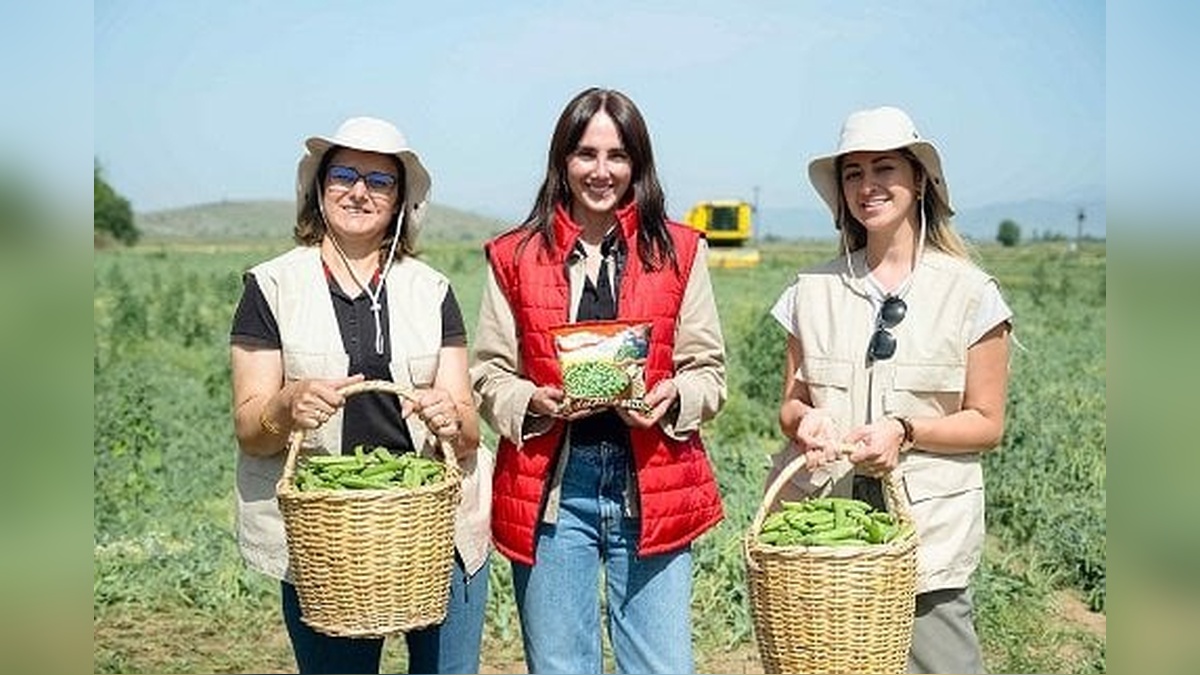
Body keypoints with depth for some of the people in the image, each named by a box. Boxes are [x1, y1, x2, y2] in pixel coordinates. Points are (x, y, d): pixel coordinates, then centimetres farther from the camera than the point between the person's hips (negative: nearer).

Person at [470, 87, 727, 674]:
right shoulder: (516, 256, 7)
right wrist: (535, 401, -12)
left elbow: (709, 370, 8)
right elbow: (489, 374, 8)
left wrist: (672, 397, -13)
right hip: (550, 493, 0)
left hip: (652, 491, 0)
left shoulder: (678, 251, 8)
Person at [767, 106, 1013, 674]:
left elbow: (986, 423, 3)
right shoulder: (813, 289, 9)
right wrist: (803, 420, -9)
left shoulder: (969, 291, 2)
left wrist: (904, 430, -13)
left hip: (928, 534, -1)